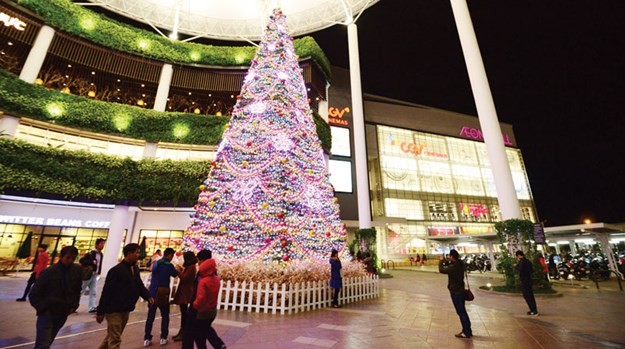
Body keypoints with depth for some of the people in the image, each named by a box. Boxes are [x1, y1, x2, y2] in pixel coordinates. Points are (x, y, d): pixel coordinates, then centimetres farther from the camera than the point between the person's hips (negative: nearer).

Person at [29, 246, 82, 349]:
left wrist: (73, 306, 3)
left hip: (63, 314, 4)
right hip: (47, 313, -4)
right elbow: (33, 295, -5)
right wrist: (43, 309, -10)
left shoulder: (78, 270, -4)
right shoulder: (48, 272, -14)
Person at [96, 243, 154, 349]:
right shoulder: (116, 270, -21)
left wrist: (148, 296, -7)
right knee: (114, 340, 1)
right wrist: (100, 312, -14)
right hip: (114, 310, -8)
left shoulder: (135, 269, 4)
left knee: (112, 337, 24)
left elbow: (140, 286, 9)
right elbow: (107, 291, -18)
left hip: (126, 310, 8)